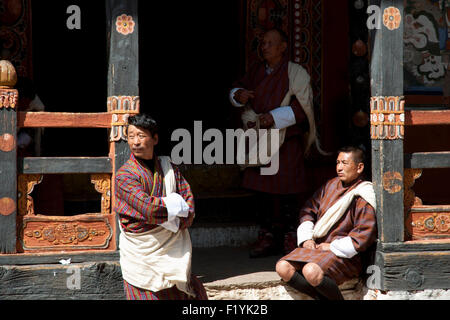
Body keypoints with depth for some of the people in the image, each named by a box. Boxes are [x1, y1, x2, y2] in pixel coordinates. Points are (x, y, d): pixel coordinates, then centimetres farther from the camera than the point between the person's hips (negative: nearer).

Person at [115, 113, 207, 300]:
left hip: (174, 249, 5)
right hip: (142, 254, -5)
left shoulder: (168, 167, 8)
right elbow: (149, 208, -22)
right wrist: (176, 204, -8)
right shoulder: (125, 175, -10)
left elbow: (188, 199, 6)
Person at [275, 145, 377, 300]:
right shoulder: (331, 185, 12)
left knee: (311, 271, -35)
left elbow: (363, 237, -15)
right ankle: (322, 297, -11)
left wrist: (331, 246, -12)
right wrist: (307, 238, 1)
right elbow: (308, 210, 17)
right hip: (315, 246, 7)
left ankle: (337, 298, -10)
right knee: (283, 268, -16)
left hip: (343, 255, -7)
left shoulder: (363, 198, -9)